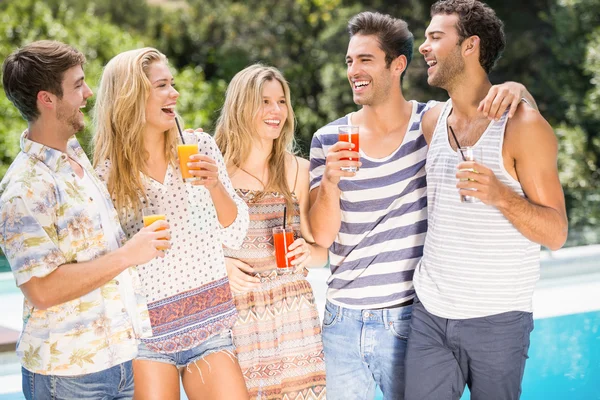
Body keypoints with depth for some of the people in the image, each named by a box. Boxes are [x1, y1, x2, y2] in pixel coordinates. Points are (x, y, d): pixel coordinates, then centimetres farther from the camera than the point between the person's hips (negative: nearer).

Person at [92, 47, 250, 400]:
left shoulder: (200, 147, 2)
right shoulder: (107, 173, -2)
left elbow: (234, 235, 1)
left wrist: (216, 186, -13)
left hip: (209, 324, 1)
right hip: (145, 332, -1)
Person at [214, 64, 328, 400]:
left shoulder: (298, 170, 7)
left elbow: (322, 252, 12)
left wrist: (309, 252, -9)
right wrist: (220, 265, -14)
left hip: (292, 316, 2)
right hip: (234, 316, -2)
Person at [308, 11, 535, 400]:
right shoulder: (328, 140, 1)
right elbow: (322, 235, -3)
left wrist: (515, 89, -21)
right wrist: (330, 182, -22)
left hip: (408, 322, -2)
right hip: (343, 320, 2)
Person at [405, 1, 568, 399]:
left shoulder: (522, 125, -10)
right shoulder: (432, 120, 7)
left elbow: (556, 233, -10)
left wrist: (501, 195, -27)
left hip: (497, 320, -4)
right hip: (430, 314, 5)